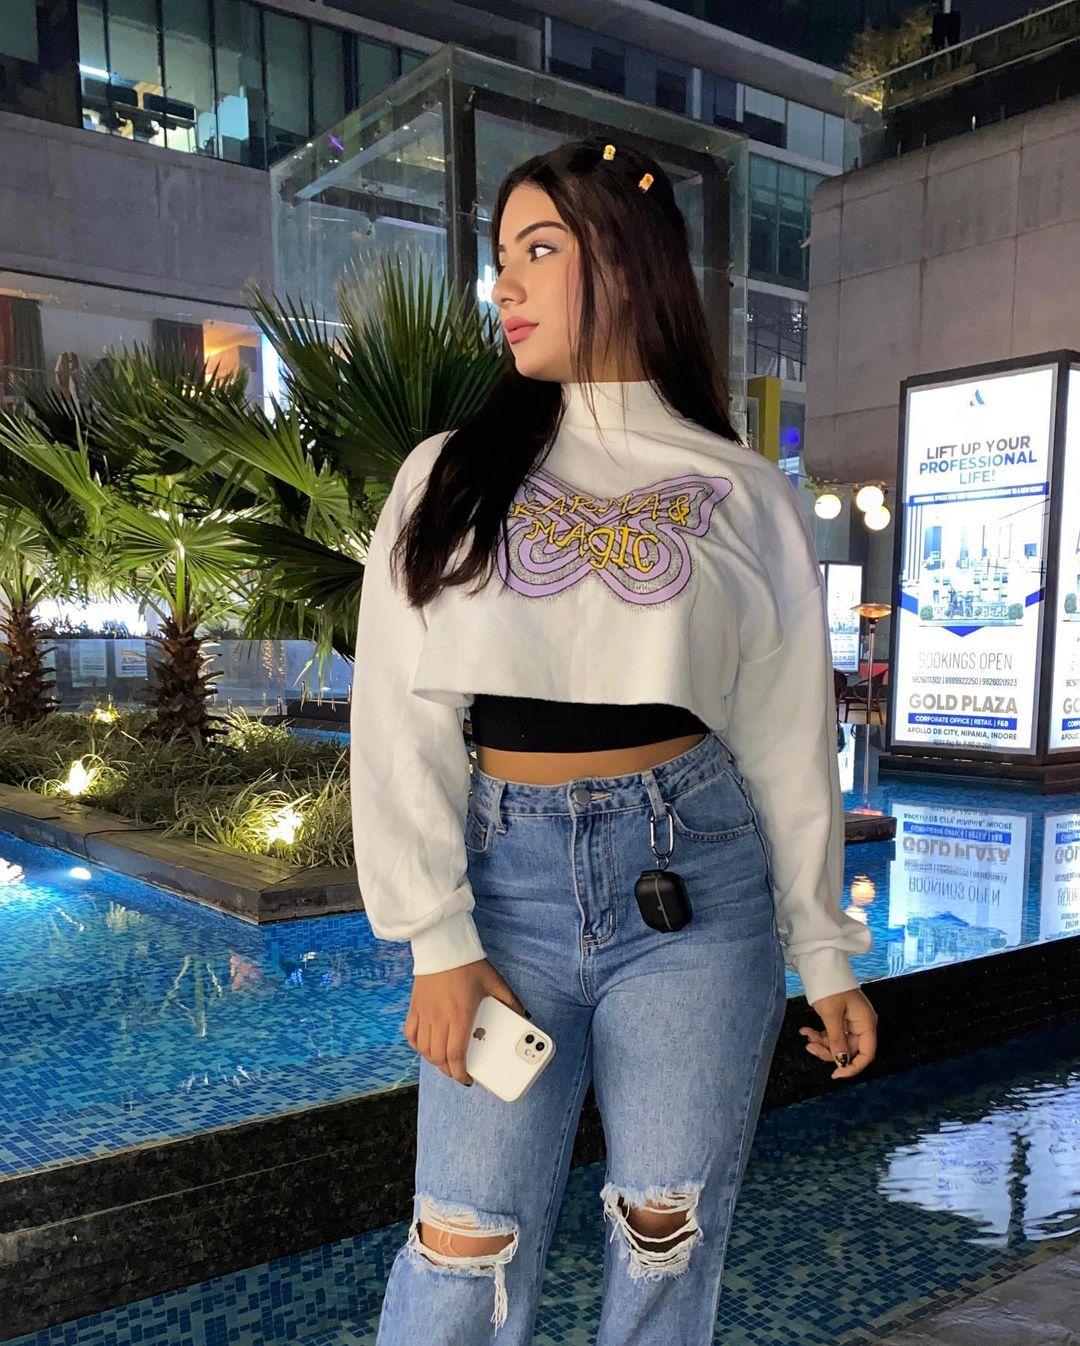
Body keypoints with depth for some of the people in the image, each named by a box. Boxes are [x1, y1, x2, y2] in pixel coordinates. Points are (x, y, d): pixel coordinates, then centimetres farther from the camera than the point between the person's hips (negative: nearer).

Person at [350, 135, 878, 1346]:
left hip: (698, 877, 0)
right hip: (509, 873, 0)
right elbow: (402, 718, -1)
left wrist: (823, 954, 6)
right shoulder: (448, 475, 4)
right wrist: (437, 942, -8)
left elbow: (787, 734, 5)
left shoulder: (739, 493, 4)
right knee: (465, 1249, 3)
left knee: (667, 1235, 10)